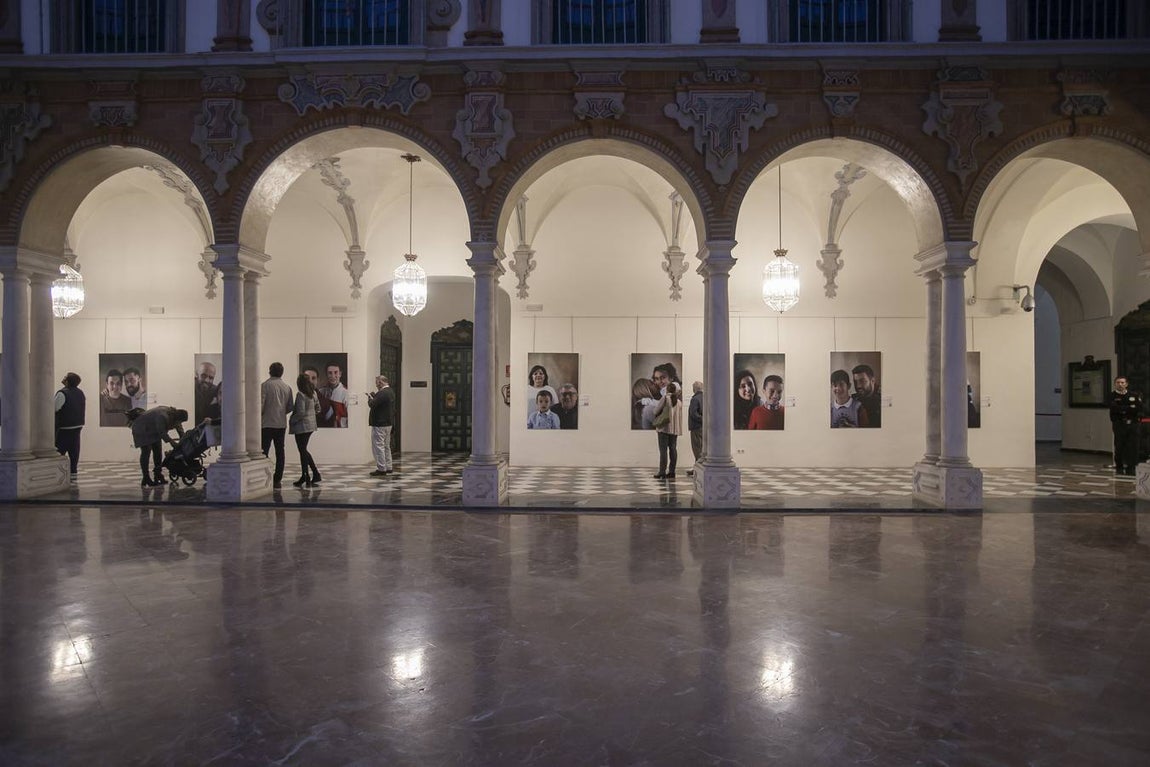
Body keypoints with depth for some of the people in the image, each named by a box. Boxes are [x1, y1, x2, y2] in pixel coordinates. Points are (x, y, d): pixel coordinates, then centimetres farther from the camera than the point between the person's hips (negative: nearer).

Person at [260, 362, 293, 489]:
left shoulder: (265, 385, -8)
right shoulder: (287, 387, 5)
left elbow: (260, 405, -12)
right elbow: (290, 407, 7)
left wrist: (258, 417, 3)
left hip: (267, 424, -4)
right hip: (281, 424, 4)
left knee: (264, 451, 0)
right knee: (280, 452, 8)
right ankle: (277, 480, 10)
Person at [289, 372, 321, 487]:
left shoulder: (300, 394, -16)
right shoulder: (313, 394, 7)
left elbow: (301, 412, -22)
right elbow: (318, 409, 15)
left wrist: (291, 420, -9)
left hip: (301, 426, -8)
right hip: (311, 425, 8)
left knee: (303, 451, 1)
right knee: (304, 450, 17)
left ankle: (306, 478, 6)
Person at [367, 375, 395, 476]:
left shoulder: (382, 393, -20)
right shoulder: (390, 392, 13)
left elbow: (372, 404, -22)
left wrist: (370, 398, -4)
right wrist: (373, 397, 9)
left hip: (380, 424, -10)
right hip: (388, 423, 10)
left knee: (378, 446, -5)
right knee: (386, 446, 16)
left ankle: (381, 469, -4)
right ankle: (388, 467, 22)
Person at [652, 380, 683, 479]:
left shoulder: (665, 397, -9)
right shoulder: (679, 400, 9)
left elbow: (656, 410, -6)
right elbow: (680, 415, 15)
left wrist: (657, 416, 14)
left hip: (664, 427, -6)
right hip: (675, 428, 6)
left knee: (663, 450, -6)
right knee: (673, 449, 7)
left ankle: (662, 472, -8)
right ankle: (671, 471, 8)